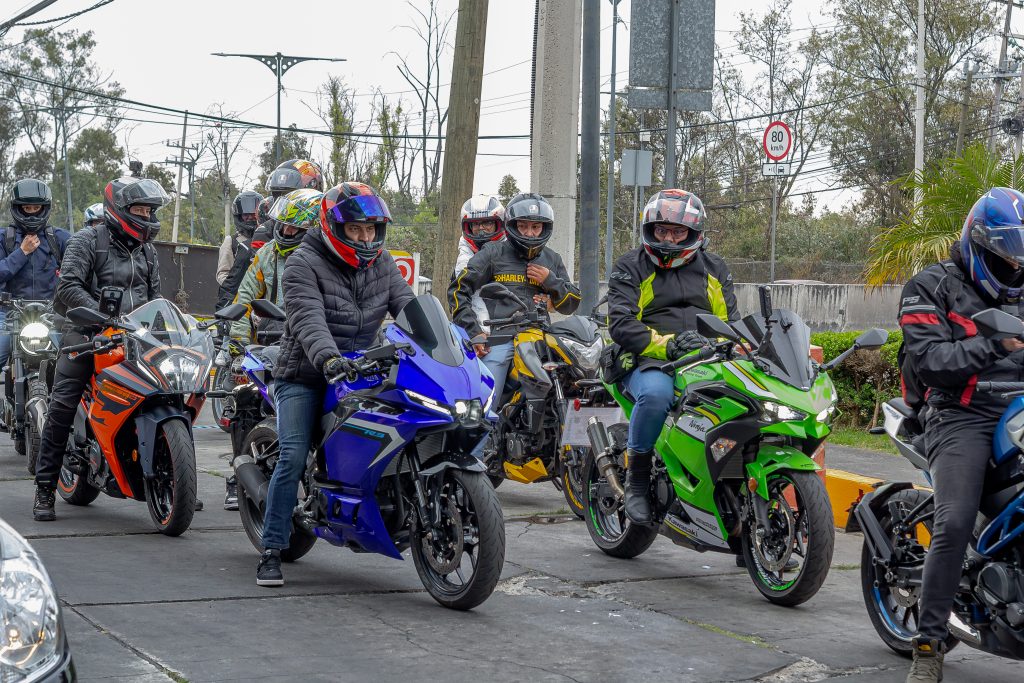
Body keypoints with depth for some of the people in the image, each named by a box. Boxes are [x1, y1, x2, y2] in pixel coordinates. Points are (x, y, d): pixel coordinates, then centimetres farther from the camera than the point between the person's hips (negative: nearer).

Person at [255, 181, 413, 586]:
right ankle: (271, 551, -10)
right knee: (293, 457, -17)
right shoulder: (304, 264, -10)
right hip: (305, 377, -5)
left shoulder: (381, 264, 9)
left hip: (361, 374, 5)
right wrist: (328, 358, -44)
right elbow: (308, 319, -25)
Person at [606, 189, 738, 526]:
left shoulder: (714, 268, 21)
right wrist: (664, 344, -21)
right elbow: (620, 323, -6)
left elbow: (729, 320, 21)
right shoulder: (630, 267, 7)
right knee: (656, 393, -40)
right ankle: (636, 475, -19)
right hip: (649, 361, -4)